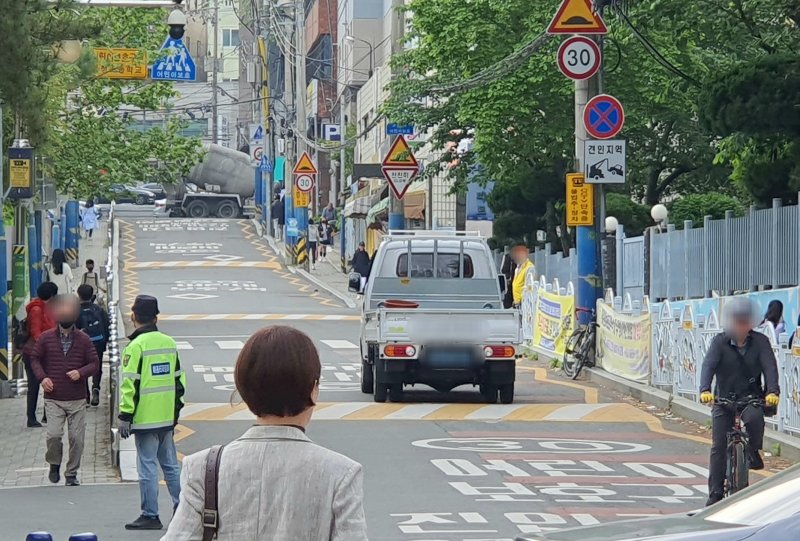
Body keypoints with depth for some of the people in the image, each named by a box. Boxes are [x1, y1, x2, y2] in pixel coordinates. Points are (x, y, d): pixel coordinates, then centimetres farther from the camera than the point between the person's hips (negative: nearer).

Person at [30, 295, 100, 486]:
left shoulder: (83, 340, 3)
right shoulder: (46, 338, 2)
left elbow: (95, 363, 6)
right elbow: (35, 359, 11)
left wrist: (81, 372, -14)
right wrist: (42, 377, -7)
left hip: (77, 400, 1)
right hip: (53, 399, -1)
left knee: (77, 438, 1)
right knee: (53, 435, -14)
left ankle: (72, 474, 16)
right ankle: (54, 464, 14)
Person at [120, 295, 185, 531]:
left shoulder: (136, 346, -13)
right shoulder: (169, 343, 8)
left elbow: (130, 385, -16)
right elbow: (179, 379, 15)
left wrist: (125, 416, -11)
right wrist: (176, 409, 24)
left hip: (145, 419, -7)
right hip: (167, 417, 7)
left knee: (148, 467, -2)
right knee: (170, 464, 15)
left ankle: (150, 515, 1)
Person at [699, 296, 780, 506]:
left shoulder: (760, 341, -4)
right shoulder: (720, 342, -6)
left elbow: (770, 367, -14)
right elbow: (709, 365, -19)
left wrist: (773, 391, -33)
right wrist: (705, 390, -37)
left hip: (750, 396, 0)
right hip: (723, 399, 0)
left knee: (755, 417, -34)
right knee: (719, 446, -6)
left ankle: (754, 452, -6)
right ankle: (715, 494, 2)